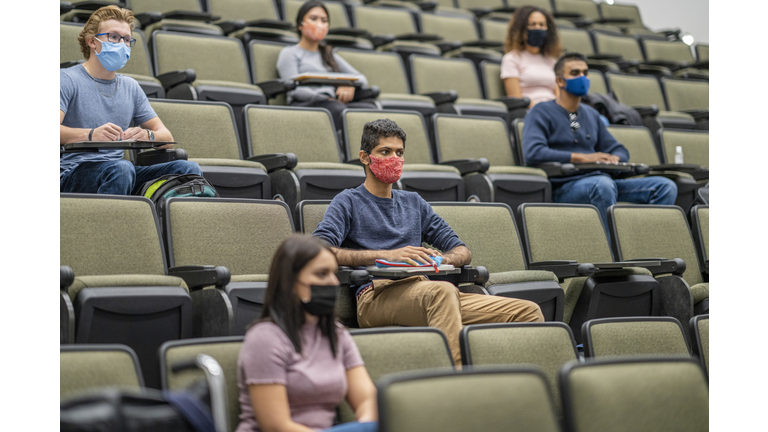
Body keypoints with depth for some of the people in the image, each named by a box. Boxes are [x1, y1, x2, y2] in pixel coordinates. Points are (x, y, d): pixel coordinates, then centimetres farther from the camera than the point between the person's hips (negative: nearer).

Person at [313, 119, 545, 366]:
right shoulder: (349, 202, 15)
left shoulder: (414, 203, 32)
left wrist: (442, 259, 2)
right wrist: (386, 255, -14)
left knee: (529, 312, -14)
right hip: (376, 295, -6)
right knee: (442, 291, -41)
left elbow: (462, 251, 28)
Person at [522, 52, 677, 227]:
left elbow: (619, 150, 28)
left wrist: (613, 159, 0)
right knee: (602, 184, -40)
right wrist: (582, 157, -16)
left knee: (666, 187, -11)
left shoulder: (591, 114, 25)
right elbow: (532, 153, -14)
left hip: (603, 181, 7)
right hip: (564, 187, -7)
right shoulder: (541, 113, 3)